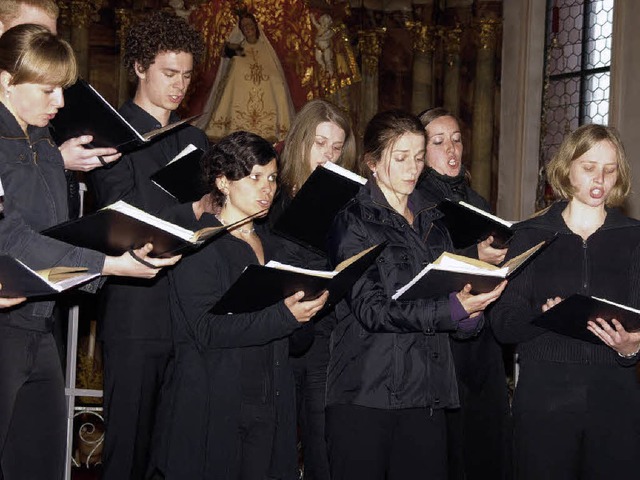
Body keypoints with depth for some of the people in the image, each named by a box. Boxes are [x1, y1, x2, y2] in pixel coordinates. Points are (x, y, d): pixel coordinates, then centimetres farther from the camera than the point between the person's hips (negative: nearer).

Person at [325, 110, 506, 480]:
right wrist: (450, 311, -22)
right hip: (366, 393, -5)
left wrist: (469, 316, -5)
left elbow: (450, 293, 19)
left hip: (427, 393, 5)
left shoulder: (431, 222, 17)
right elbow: (370, 308, -13)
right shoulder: (353, 221, -2)